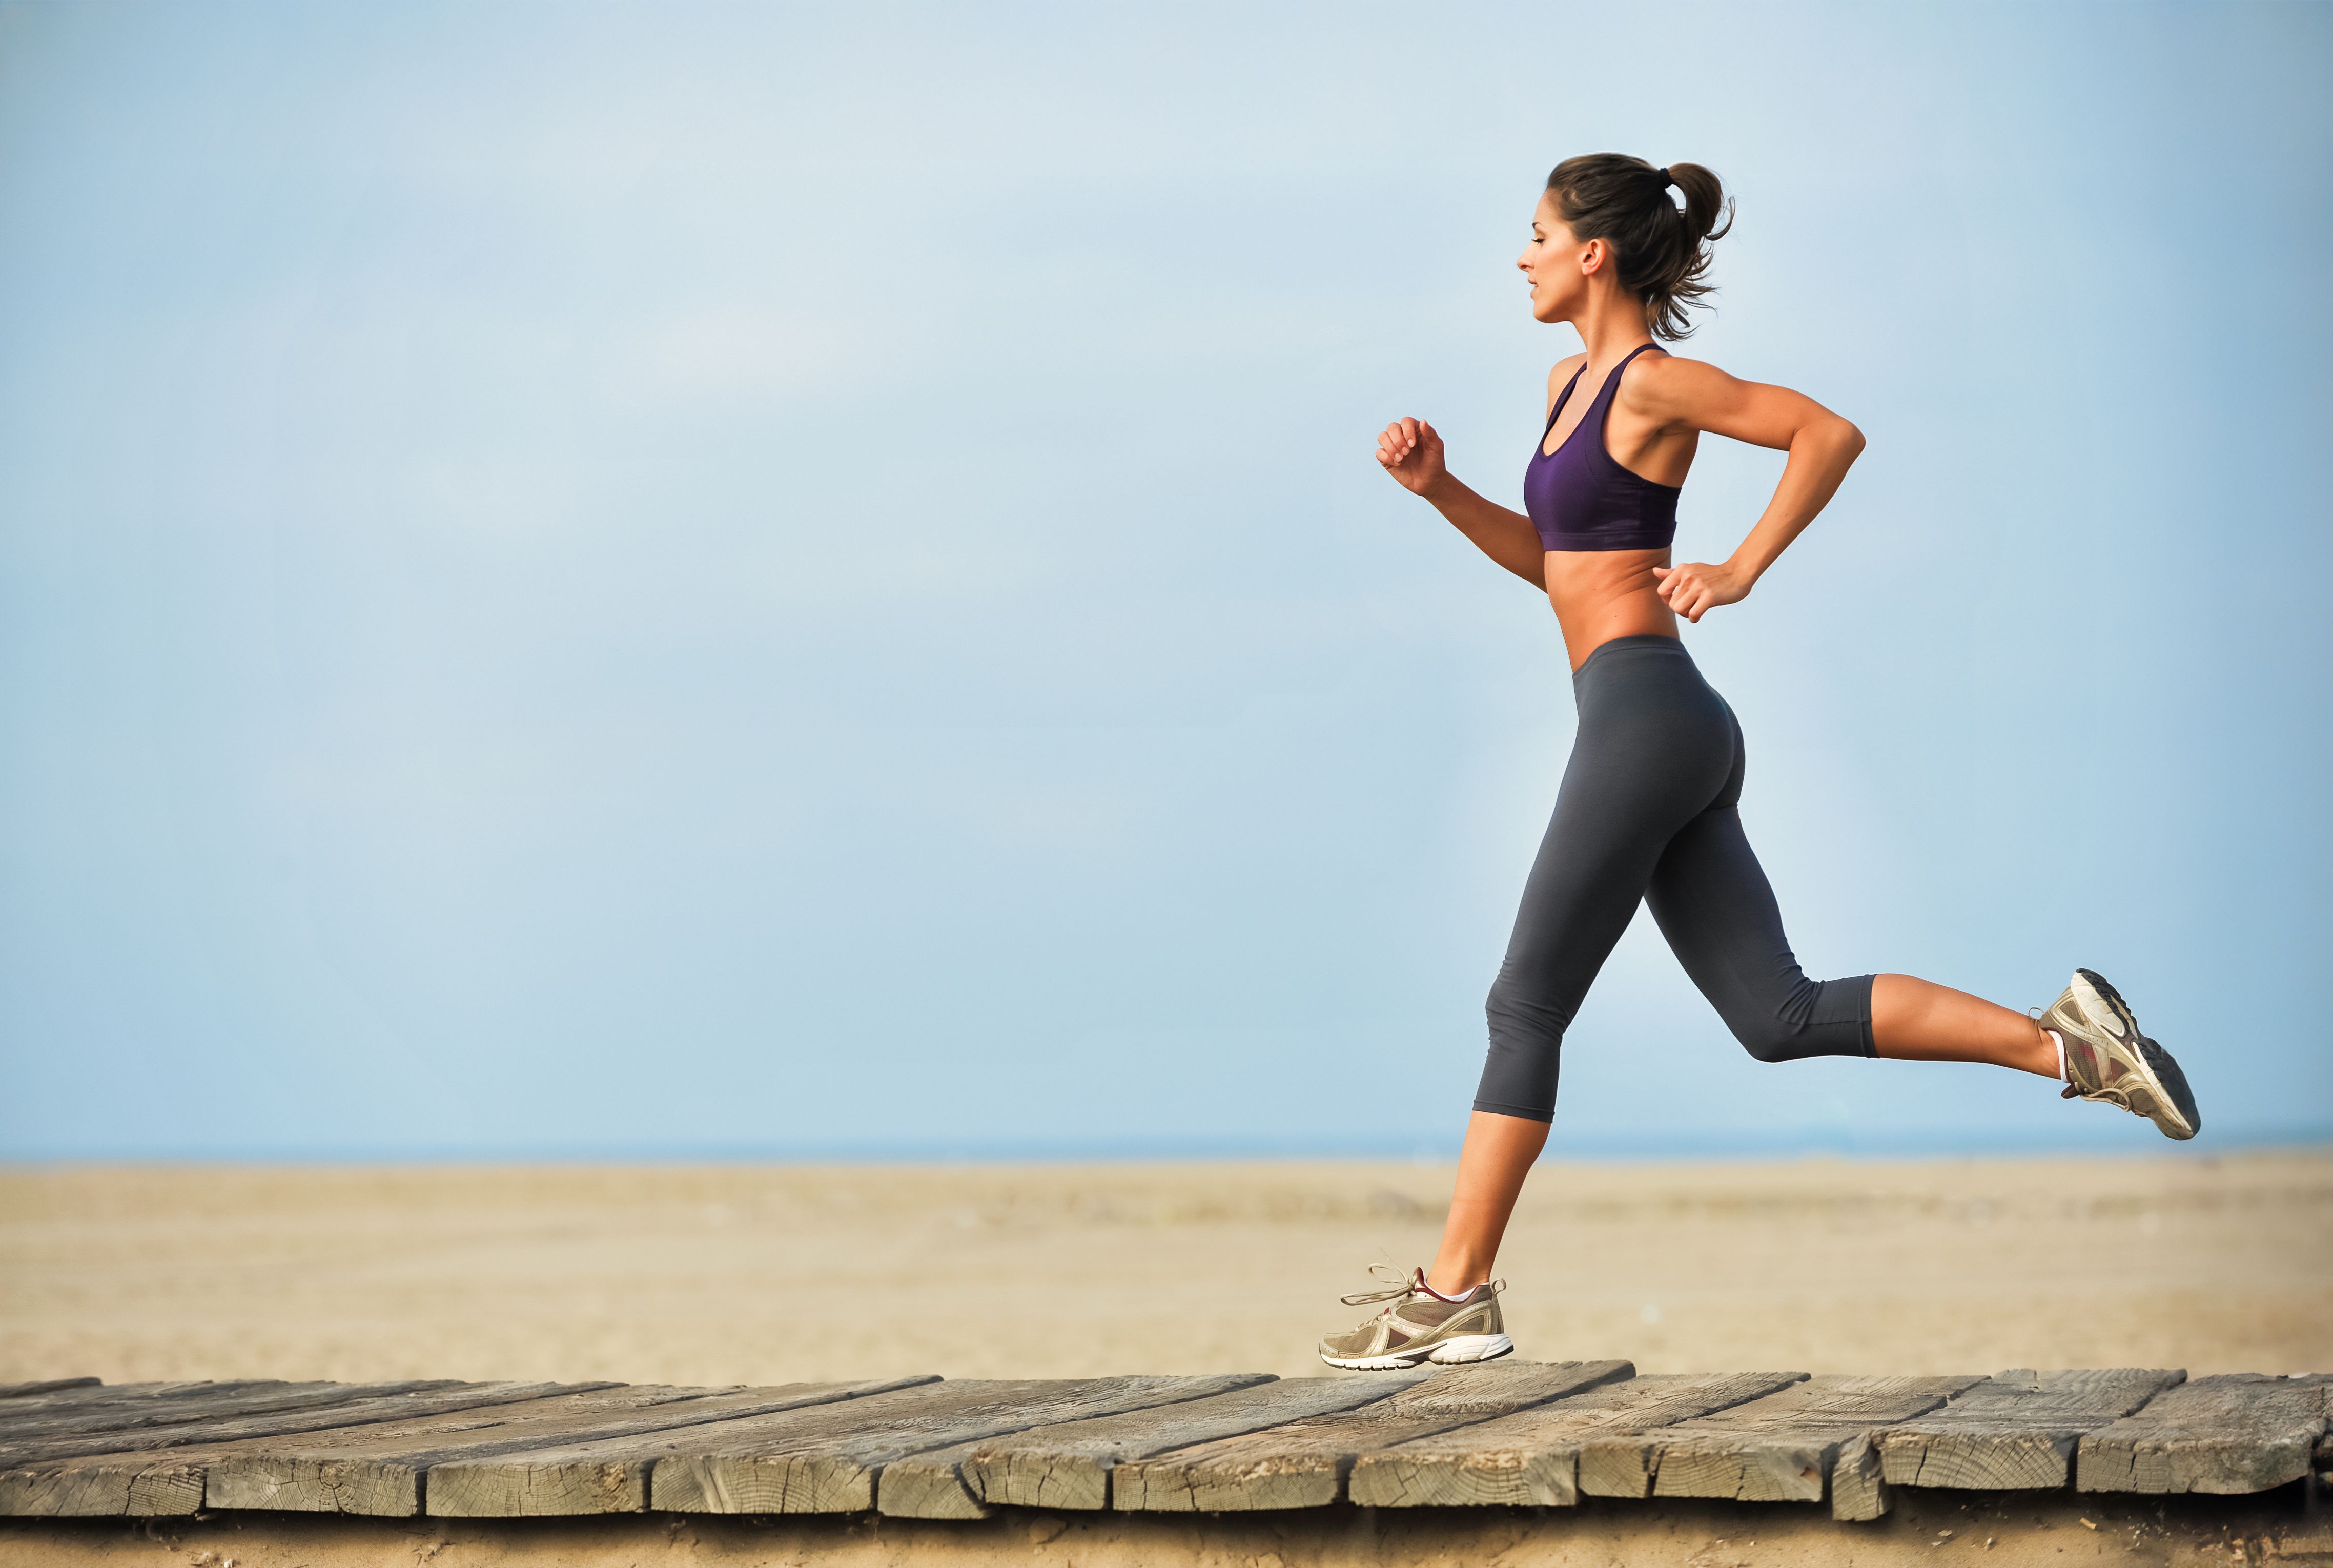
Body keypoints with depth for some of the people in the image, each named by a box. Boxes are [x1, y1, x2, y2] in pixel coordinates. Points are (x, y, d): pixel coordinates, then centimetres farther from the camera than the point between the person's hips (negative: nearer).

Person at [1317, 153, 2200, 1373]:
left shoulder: (1653, 382, -8)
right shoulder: (1574, 382, 19)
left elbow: (1830, 433, -13)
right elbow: (1546, 562, 26)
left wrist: (1741, 570, -12)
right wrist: (1439, 488, 14)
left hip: (1643, 715, -10)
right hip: (1652, 729, 10)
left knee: (1526, 1005, -3)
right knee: (1782, 1016, 4)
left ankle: (1453, 1295, 3)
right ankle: (2063, 1044, 0)